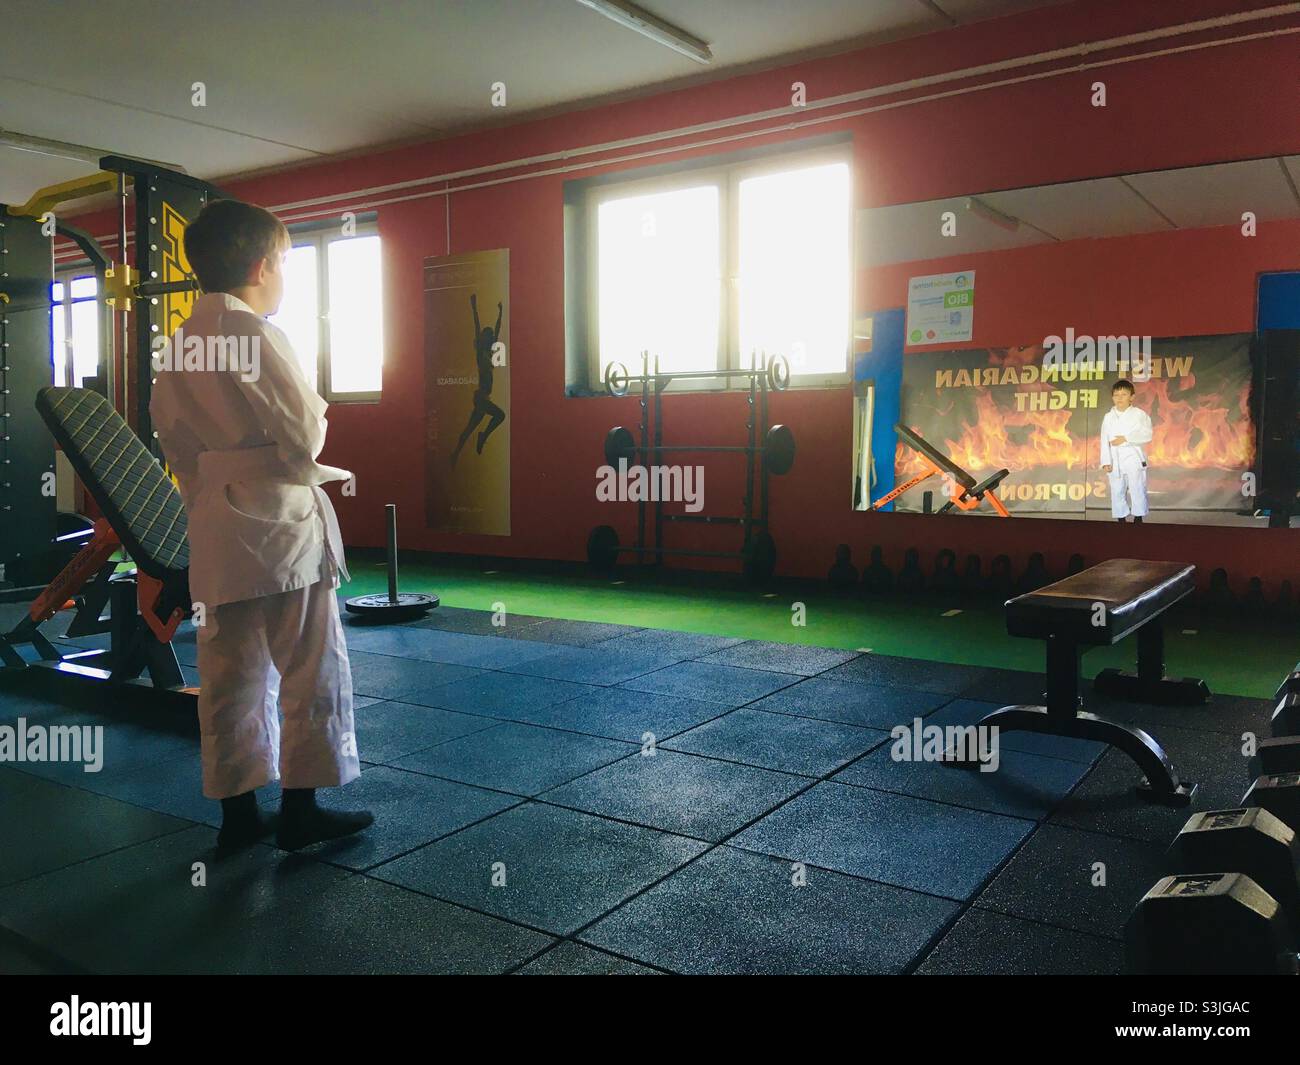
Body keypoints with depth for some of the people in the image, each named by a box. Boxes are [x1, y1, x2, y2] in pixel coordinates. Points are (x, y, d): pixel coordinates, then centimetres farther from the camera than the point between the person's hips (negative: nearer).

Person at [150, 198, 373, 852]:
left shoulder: (179, 342, 13)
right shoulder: (252, 332, -12)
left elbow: (174, 437, 15)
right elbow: (302, 434, -14)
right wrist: (317, 412, 7)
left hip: (214, 523, 8)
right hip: (277, 517, -8)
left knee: (231, 672, 12)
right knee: (312, 668, 3)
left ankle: (237, 811, 21)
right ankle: (301, 808, 11)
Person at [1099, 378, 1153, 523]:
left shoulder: (1139, 414, 1)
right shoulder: (1108, 417, 9)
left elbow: (1147, 435, -10)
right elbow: (1104, 441, 4)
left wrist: (1125, 438, -18)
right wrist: (1106, 462, -3)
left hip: (1134, 459, -3)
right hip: (1116, 461, 3)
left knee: (1138, 490, -2)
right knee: (1117, 492, 5)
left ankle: (1138, 519, 7)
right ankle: (1121, 519, 13)